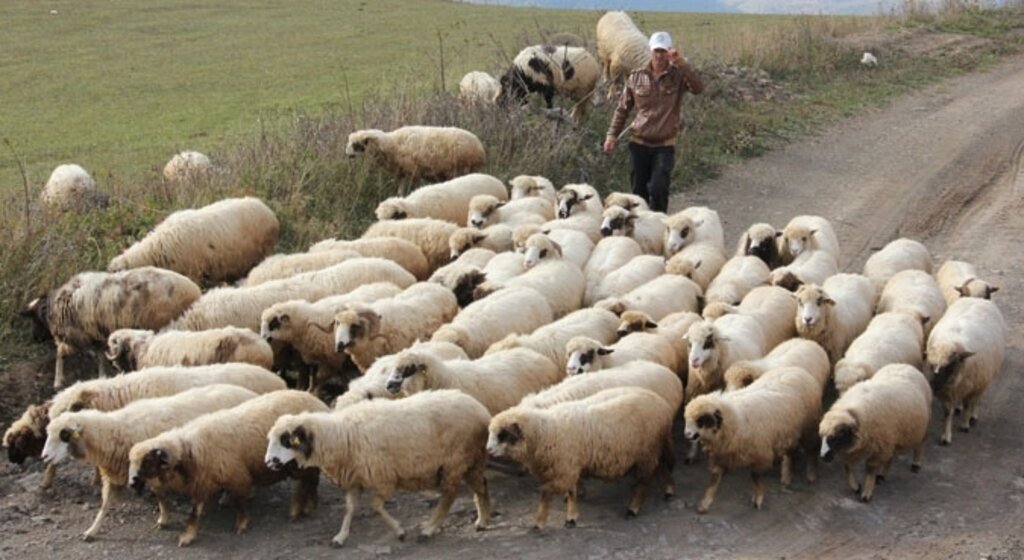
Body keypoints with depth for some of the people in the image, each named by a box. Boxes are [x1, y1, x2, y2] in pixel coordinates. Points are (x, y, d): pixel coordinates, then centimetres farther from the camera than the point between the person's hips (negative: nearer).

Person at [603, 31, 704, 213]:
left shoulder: (678, 76, -4)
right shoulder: (637, 77, 3)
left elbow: (698, 88, -24)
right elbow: (622, 108, 10)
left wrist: (681, 63, -31)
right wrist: (612, 135, 4)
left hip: (665, 145, -2)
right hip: (639, 143, 2)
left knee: (658, 190, -14)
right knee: (639, 192, 8)